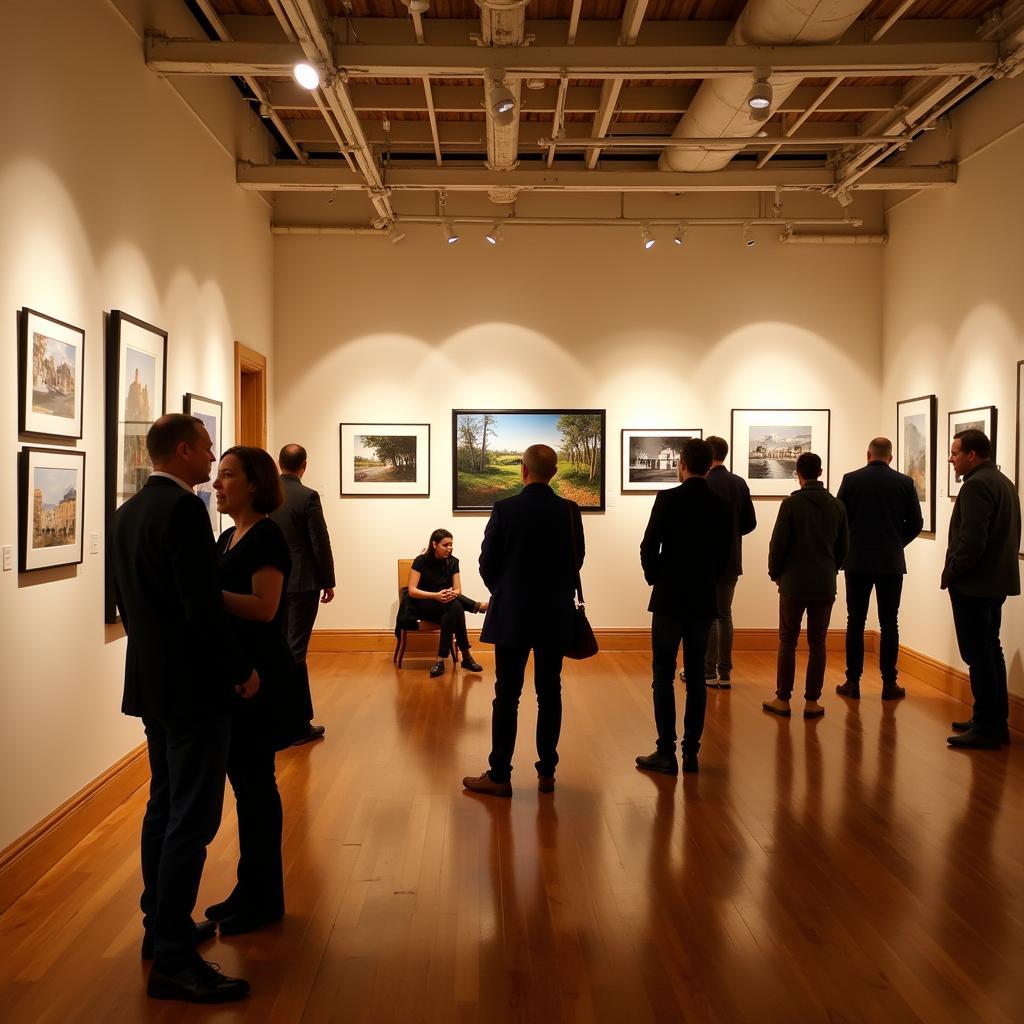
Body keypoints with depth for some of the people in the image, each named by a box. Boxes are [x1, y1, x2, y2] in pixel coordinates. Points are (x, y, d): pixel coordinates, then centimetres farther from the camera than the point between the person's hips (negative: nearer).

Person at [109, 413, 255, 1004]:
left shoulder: (128, 512, 10)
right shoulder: (185, 509, -19)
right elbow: (203, 604, -23)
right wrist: (242, 670, -13)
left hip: (151, 681, 10)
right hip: (193, 686, -10)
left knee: (165, 806, 19)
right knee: (192, 820, -4)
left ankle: (162, 926, 30)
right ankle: (173, 960, 1)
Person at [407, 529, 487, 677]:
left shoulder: (453, 562, 1)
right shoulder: (420, 561, -10)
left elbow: (457, 590, -2)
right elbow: (412, 591, -16)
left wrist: (452, 594, -27)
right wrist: (436, 596, -30)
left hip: (446, 609, 3)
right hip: (424, 606, -3)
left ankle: (441, 661, -34)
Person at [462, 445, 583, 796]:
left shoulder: (504, 509, -11)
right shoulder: (569, 511, -3)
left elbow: (487, 564, -5)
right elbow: (577, 560, 6)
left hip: (512, 616, -2)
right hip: (556, 616, 3)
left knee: (507, 697, 3)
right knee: (550, 695, 10)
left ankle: (499, 776, 8)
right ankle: (546, 772, 16)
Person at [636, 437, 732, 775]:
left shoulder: (669, 499, -11)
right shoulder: (723, 506, 3)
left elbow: (649, 547, -11)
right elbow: (724, 556, 7)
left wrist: (655, 578, 6)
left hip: (669, 598, -4)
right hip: (704, 599, 4)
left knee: (663, 676, 2)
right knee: (696, 677, 9)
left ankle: (666, 753, 3)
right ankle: (691, 752, 12)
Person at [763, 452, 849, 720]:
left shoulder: (791, 504, -8)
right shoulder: (836, 506, 4)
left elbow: (778, 544, -8)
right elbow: (843, 546, 10)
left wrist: (775, 574, 6)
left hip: (794, 583, -3)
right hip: (825, 585, 3)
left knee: (787, 642, 6)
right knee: (817, 643, 7)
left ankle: (783, 700, 8)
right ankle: (812, 702, 8)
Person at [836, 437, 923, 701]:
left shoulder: (851, 480, -3)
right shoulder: (905, 483, -1)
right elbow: (915, 523, 2)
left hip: (857, 561, 0)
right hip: (891, 562, 0)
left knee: (855, 622, 5)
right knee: (889, 624, 6)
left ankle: (853, 682, 7)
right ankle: (889, 684, 7)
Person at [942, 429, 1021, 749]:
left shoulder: (976, 485, -17)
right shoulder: (1004, 482, 15)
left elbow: (972, 539, -24)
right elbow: (1008, 535, 18)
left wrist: (951, 572, -11)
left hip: (973, 584, -10)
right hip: (997, 581, 10)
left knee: (978, 655, -5)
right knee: (991, 652, 16)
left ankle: (986, 729, 0)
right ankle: (997, 722, 23)